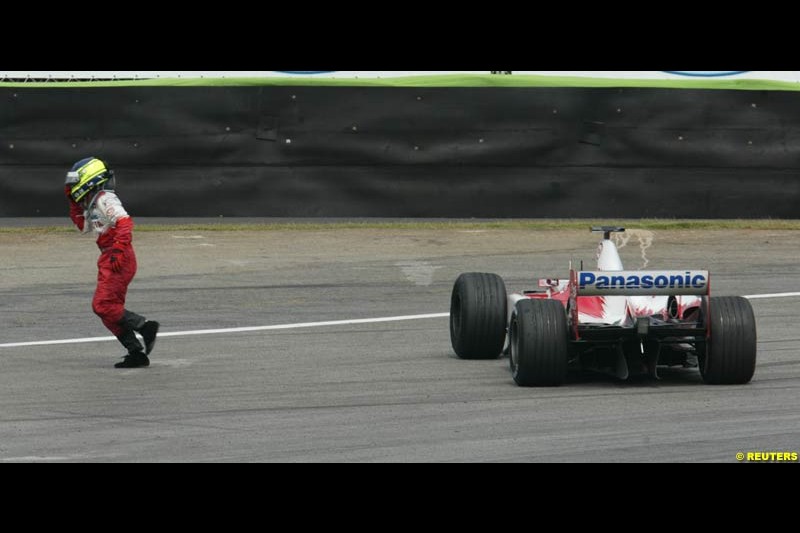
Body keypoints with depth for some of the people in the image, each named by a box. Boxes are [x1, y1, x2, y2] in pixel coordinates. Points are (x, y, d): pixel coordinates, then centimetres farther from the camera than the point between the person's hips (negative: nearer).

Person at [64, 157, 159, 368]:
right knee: (110, 310, 8)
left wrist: (118, 250, -34)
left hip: (118, 260, -10)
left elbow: (124, 222, -25)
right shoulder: (93, 203, 18)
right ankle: (137, 352, 8)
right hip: (108, 261, 10)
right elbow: (83, 226, 32)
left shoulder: (105, 200, -12)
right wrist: (74, 202, 22)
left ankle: (144, 326, -13)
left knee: (103, 305, -16)